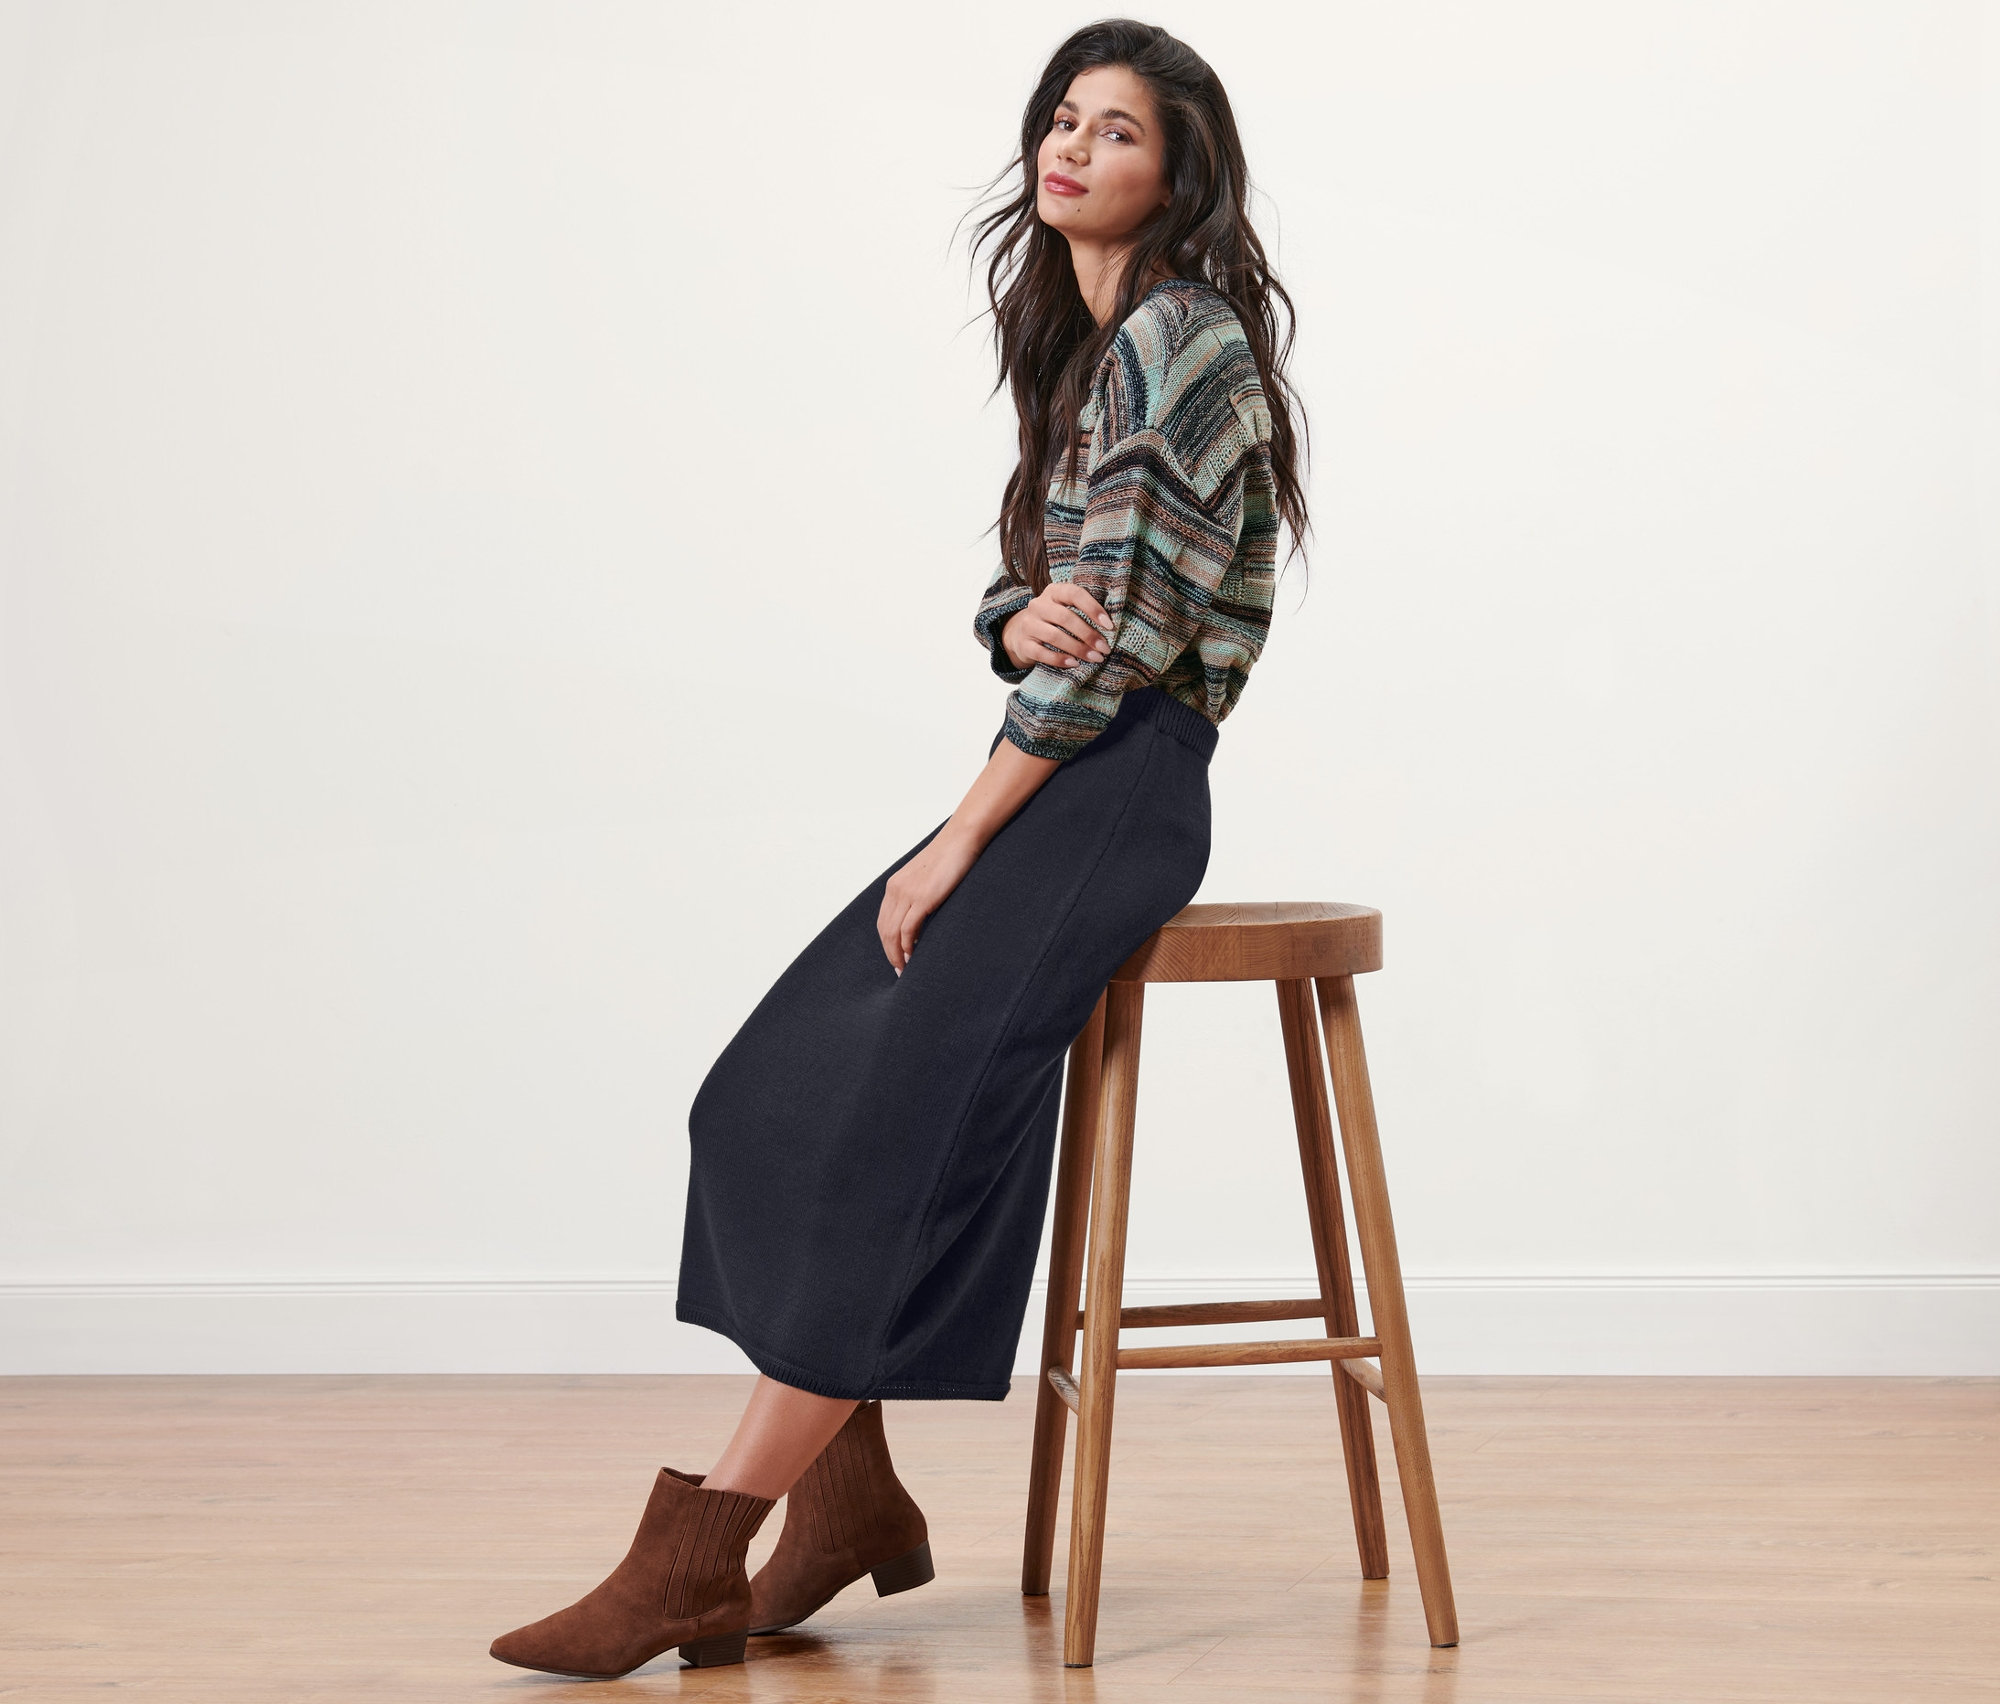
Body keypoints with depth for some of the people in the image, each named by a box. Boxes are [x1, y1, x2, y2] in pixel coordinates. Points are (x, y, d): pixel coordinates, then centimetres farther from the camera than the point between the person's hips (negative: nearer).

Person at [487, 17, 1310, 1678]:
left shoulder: (1183, 337, -11)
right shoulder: (1084, 345, 19)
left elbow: (1120, 633, -16)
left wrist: (961, 841, -14)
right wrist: (1020, 617, -11)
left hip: (1122, 781, -9)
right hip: (1051, 768, 9)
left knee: (894, 1117, -18)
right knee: (773, 1093, -3)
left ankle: (694, 1557, -17)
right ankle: (852, 1496, 1)